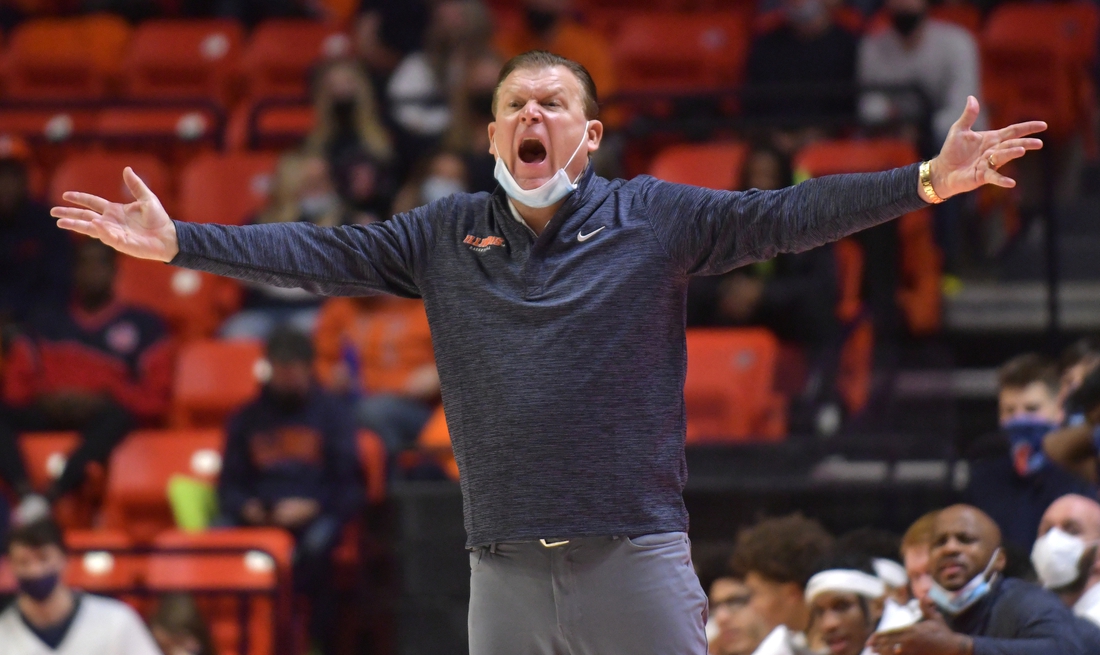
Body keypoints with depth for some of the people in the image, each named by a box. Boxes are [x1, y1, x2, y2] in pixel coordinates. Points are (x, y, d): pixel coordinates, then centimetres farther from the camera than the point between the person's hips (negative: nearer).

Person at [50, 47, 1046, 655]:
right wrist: (176, 242, 3)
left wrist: (930, 181, -17)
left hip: (635, 552, -3)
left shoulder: (656, 218, 2)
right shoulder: (446, 235, 11)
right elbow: (323, 255, 10)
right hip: (506, 568, 3)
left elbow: (787, 216, -5)